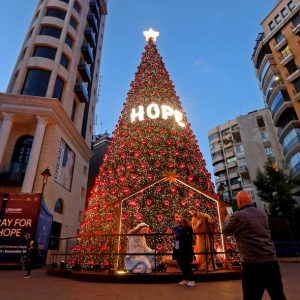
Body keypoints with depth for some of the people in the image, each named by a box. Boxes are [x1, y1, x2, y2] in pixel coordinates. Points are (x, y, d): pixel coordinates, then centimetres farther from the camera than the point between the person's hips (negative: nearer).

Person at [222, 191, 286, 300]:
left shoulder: (238, 216, -11)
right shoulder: (262, 214, 9)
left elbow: (226, 231, 4)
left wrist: (227, 220, 24)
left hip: (253, 263, -6)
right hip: (272, 260, 6)